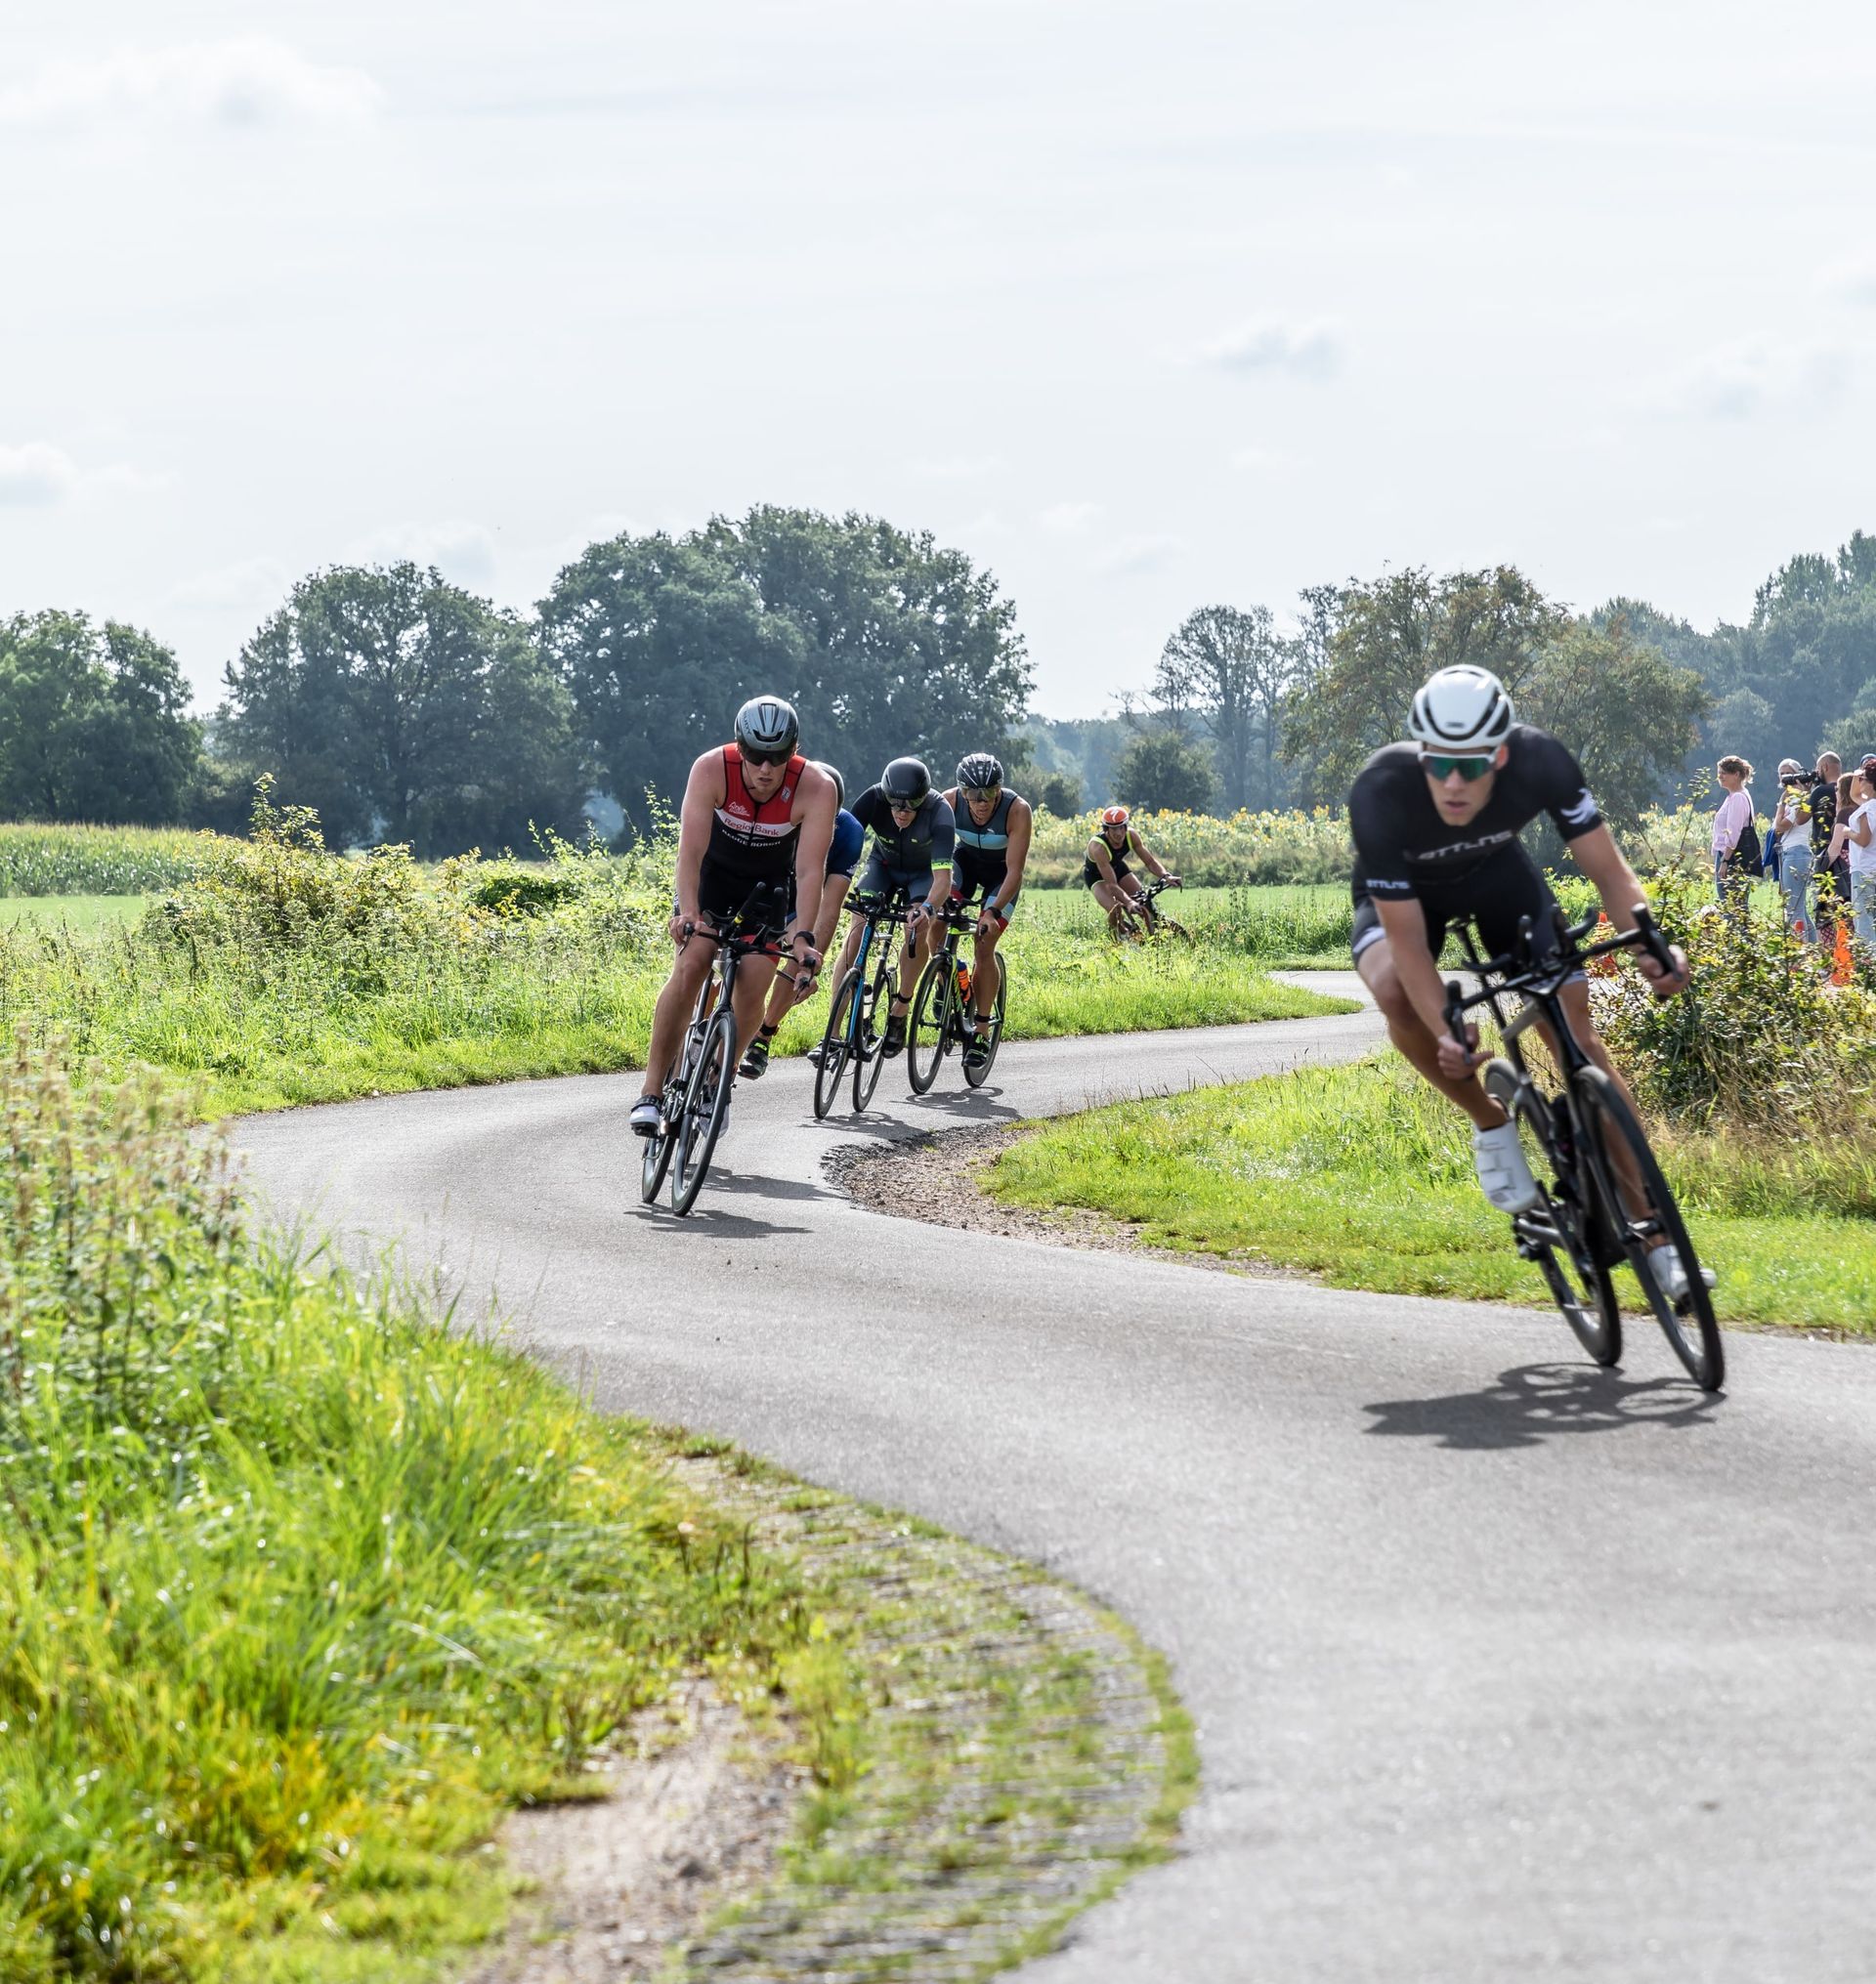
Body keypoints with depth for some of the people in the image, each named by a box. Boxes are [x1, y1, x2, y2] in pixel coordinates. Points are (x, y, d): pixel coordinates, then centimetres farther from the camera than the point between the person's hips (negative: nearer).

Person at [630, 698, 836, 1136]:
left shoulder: (816, 788, -30)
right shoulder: (711, 770, -30)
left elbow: (810, 870, -31)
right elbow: (690, 850, -34)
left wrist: (803, 935, -43)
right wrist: (687, 912, -48)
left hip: (769, 886, 1)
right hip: (712, 873, -1)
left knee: (751, 991, -10)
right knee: (690, 968, -19)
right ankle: (651, 1092, -18)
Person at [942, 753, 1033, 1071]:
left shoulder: (1018, 811, -34)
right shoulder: (950, 802, -28)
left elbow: (1015, 871, -33)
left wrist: (993, 911, -45)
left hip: (1001, 872, -2)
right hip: (967, 859, 2)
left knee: (985, 946, -13)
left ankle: (980, 1032, -2)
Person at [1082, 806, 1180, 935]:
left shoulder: (1131, 835, -26)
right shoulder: (1098, 847, -40)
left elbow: (1150, 861, -18)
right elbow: (1112, 885, -42)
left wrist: (1166, 876, -37)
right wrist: (1130, 903, -55)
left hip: (1117, 867, 5)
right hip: (1095, 875, -5)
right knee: (1116, 912, -27)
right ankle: (1117, 938, 0)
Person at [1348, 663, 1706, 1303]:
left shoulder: (1539, 761, -34)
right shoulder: (1380, 794, -39)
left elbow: (1608, 869, -25)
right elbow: (1409, 942, -34)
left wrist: (1651, 946, -45)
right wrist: (1445, 1035, -48)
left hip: (1499, 873, 2)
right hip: (1403, 893, -2)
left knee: (1575, 1030, -11)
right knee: (1394, 990, -35)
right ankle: (1490, 1124, -9)